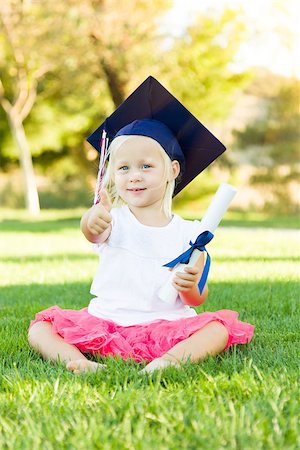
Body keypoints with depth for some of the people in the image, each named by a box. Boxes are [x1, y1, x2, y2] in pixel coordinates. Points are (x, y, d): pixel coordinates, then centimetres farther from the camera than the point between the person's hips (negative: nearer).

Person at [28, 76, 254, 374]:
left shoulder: (187, 232, 3)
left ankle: (171, 359, -44)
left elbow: (197, 299, 4)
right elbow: (91, 232, -25)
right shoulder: (114, 220, 2)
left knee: (218, 329, -25)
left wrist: (191, 288, -21)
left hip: (166, 327, -1)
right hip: (106, 324, 1)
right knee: (39, 330, -14)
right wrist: (93, 221, -50)